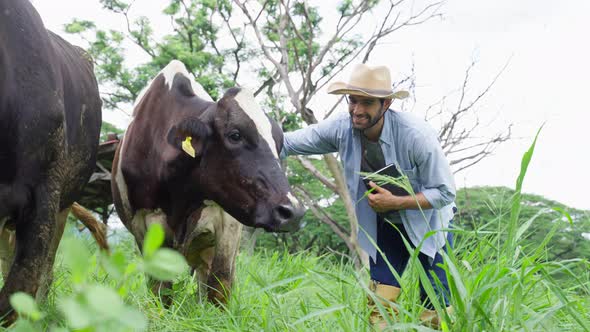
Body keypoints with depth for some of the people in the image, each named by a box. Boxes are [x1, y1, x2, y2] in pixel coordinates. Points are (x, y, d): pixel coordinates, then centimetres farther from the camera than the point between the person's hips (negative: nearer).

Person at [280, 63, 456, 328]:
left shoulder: (416, 134, -28)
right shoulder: (341, 129, -17)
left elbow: (444, 193, -21)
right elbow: (287, 143, -14)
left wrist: (394, 202, -28)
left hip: (429, 223, -4)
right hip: (385, 225, 4)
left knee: (437, 310, -4)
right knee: (378, 308, 3)